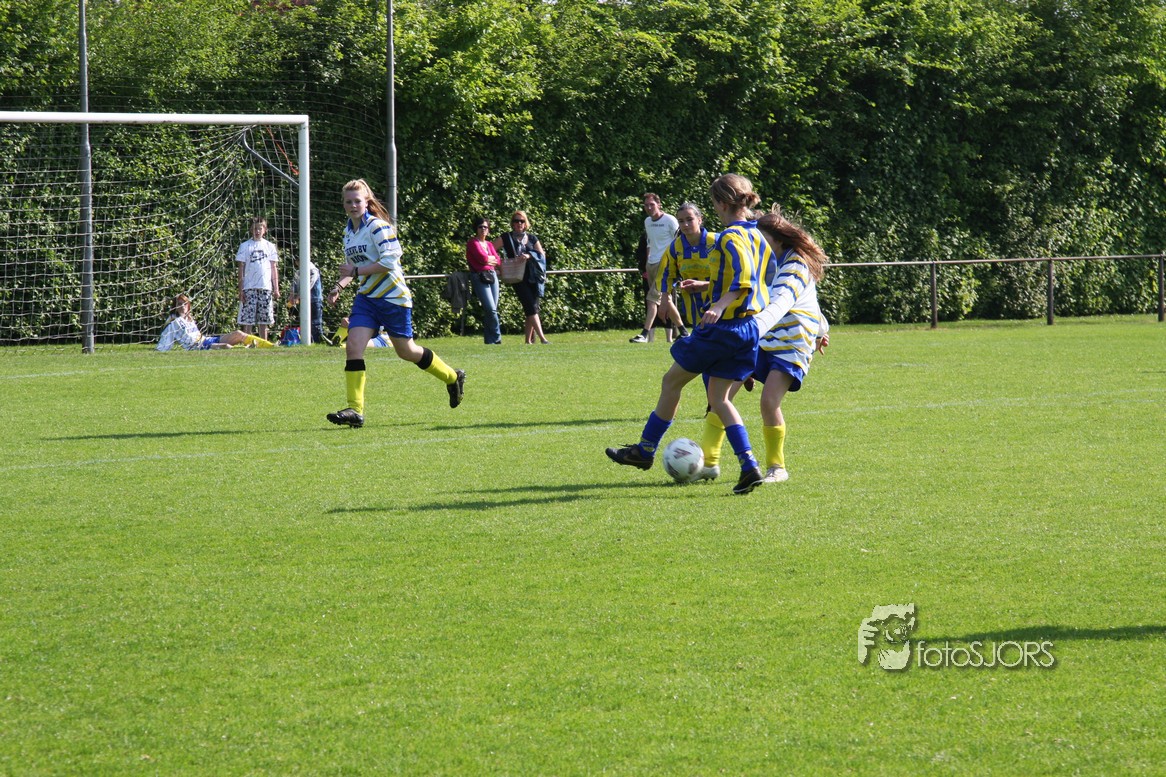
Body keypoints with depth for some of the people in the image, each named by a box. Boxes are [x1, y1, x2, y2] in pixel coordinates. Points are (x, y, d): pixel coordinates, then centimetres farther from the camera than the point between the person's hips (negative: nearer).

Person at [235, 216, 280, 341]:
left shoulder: (270, 246, 11)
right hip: (249, 288, -2)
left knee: (264, 321, 4)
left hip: (266, 288, 2)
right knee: (247, 320, -5)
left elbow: (274, 268, 13)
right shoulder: (245, 246, 4)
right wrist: (240, 290, -4)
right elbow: (241, 268, 3)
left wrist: (276, 288, 7)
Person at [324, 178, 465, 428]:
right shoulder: (348, 231, 10)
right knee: (353, 347, -11)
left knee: (406, 351, 6)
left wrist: (356, 271, -22)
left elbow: (389, 261, -23)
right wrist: (339, 287, 6)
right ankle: (355, 410, -12)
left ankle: (452, 377, 31)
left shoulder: (378, 226, -16)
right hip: (366, 297, 7)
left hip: (393, 296, -7)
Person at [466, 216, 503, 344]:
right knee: (491, 309, -14)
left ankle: (489, 341, 6)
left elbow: (498, 260, 10)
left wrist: (488, 259, -4)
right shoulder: (472, 243, -1)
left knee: (492, 310, 2)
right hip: (479, 277, -6)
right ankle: (497, 338, -2)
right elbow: (482, 258, -12)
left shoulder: (489, 244, 19)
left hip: (492, 276, 6)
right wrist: (491, 258, 4)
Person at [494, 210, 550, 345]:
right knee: (531, 307, -14)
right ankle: (542, 337, -19)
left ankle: (529, 339, 9)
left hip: (534, 276, 4)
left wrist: (529, 256, -9)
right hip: (518, 277, -4)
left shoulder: (532, 238, 14)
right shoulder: (506, 238, 5)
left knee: (532, 307, 2)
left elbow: (542, 254, 9)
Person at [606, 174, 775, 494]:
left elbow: (744, 279, -29)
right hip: (749, 329, 8)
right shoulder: (758, 237, 12)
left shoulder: (731, 237, -15)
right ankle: (749, 466, -4)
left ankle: (645, 450, 23)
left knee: (671, 382, 11)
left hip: (722, 325, -8)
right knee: (718, 398, 12)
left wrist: (721, 304, -40)